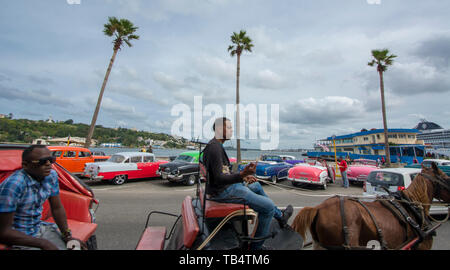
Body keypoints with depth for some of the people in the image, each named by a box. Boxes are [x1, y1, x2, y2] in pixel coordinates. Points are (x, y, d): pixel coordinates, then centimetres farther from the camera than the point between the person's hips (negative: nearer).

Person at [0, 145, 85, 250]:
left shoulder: (51, 175, -7)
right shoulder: (13, 185, -24)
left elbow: (57, 208, 1)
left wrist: (67, 235, -6)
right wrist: (43, 243, -20)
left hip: (41, 227, 5)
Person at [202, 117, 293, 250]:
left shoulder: (215, 145, 11)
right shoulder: (215, 146, -22)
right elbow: (219, 178, -28)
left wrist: (243, 176, 13)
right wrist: (242, 174, -41)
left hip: (227, 186, 11)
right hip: (223, 192, -11)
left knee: (257, 186, 26)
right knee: (268, 205, -9)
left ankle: (280, 216, 39)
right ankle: (256, 245, 9)